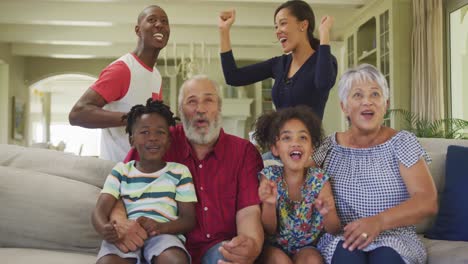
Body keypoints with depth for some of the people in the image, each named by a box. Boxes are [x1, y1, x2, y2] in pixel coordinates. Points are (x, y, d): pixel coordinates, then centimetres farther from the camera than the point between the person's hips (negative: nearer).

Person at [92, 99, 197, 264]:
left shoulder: (180, 172, 13)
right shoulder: (121, 171, 16)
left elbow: (189, 219, 8)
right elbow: (100, 211, 5)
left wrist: (160, 227, -15)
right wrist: (105, 229, -22)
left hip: (164, 234, -1)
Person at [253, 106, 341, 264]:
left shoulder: (319, 180, -10)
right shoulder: (269, 177, -11)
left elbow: (333, 230, -8)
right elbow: (269, 230, -8)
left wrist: (327, 213, -31)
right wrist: (269, 204, -29)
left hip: (307, 246, 1)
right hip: (275, 247, 0)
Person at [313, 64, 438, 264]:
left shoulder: (402, 142, 2)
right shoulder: (329, 147, 8)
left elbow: (428, 202, -9)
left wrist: (379, 221, -25)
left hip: (395, 240, 0)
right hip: (340, 240, 1)